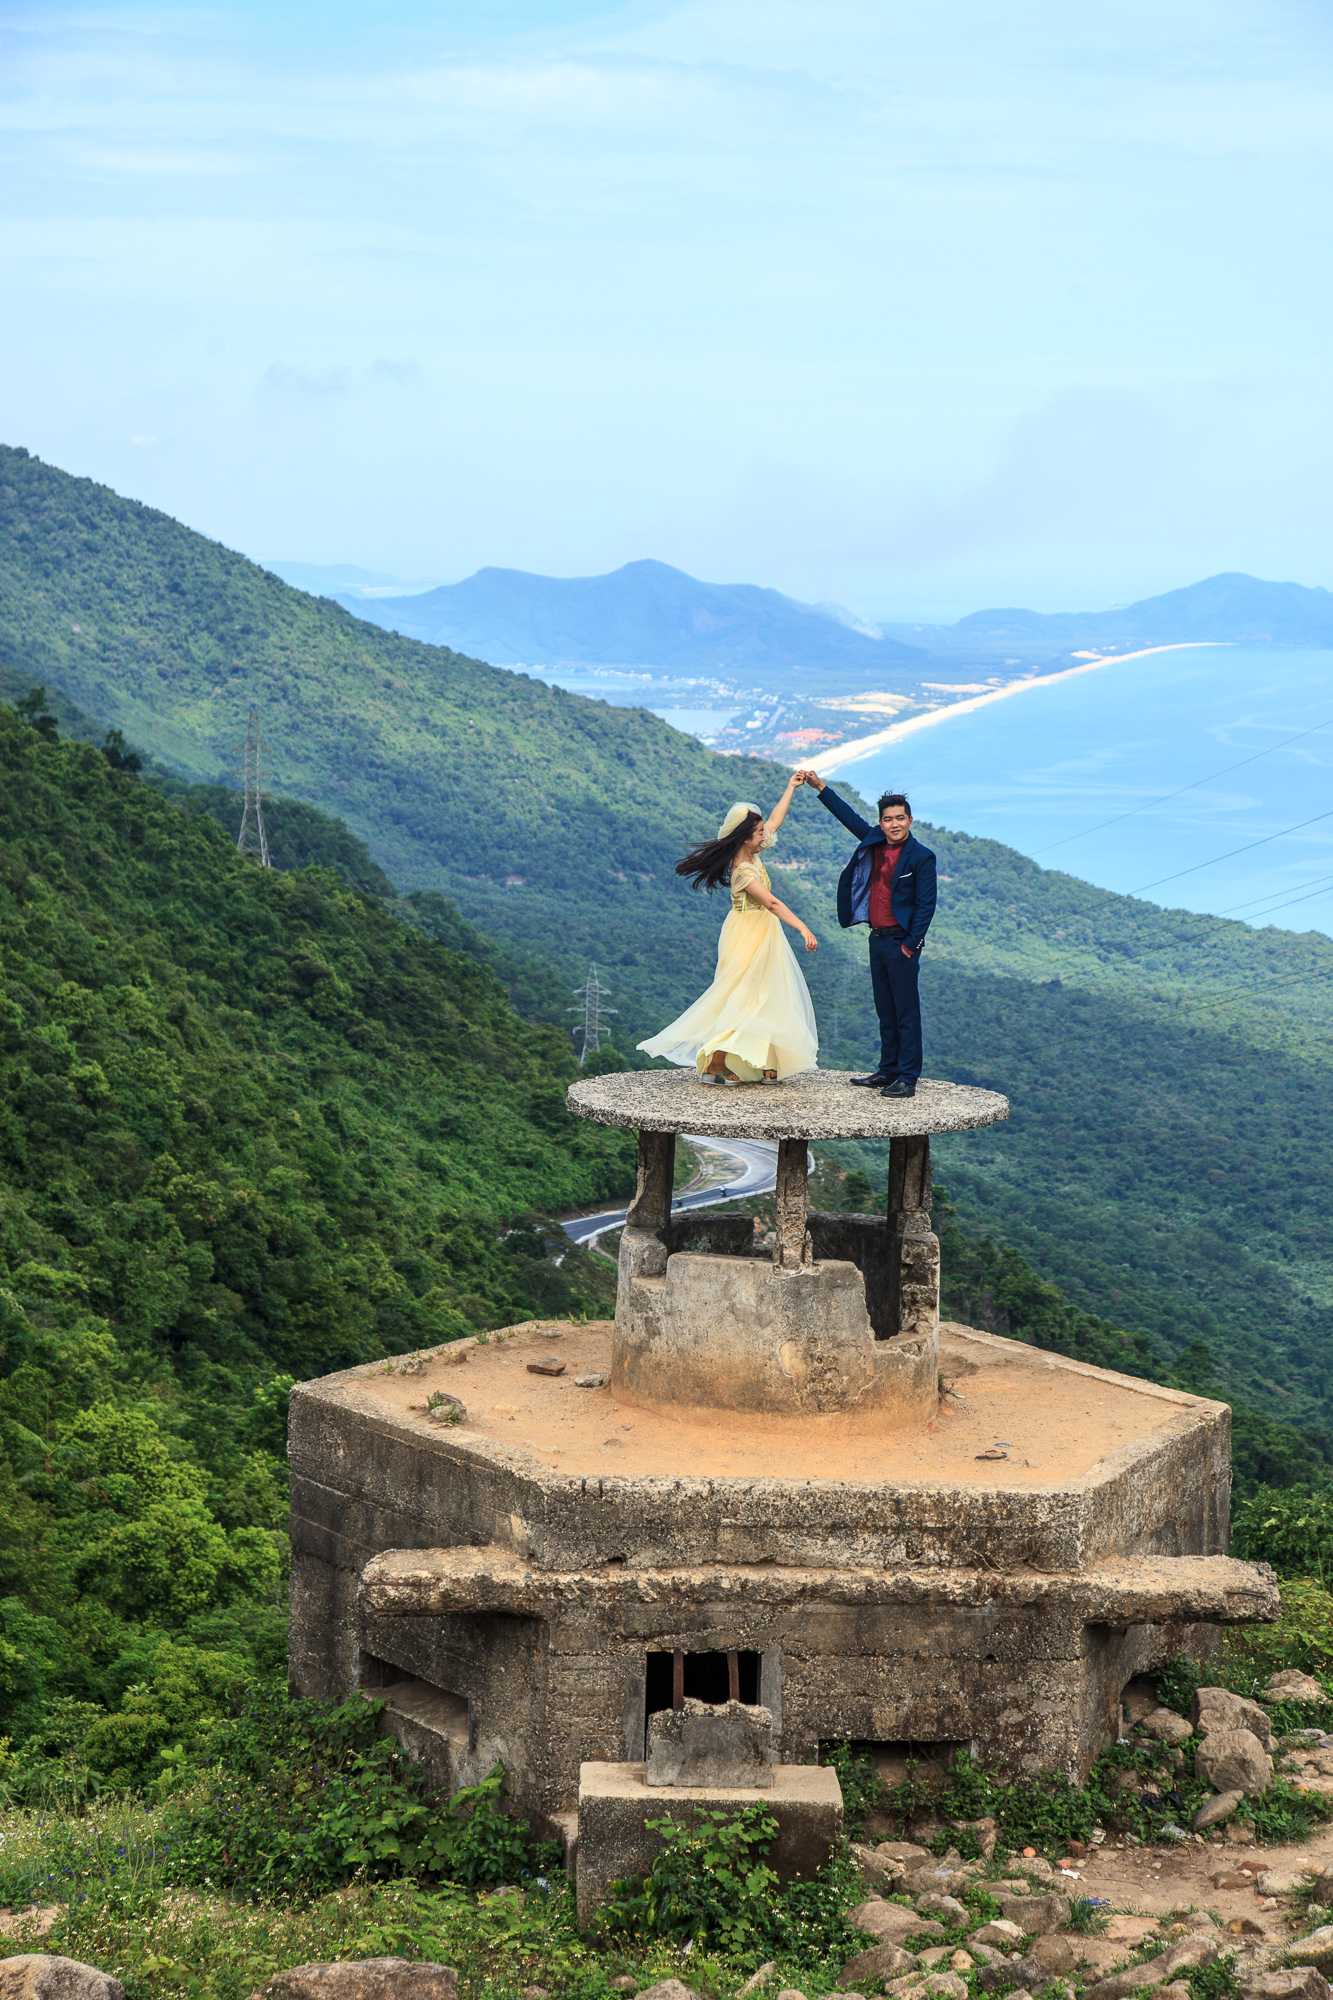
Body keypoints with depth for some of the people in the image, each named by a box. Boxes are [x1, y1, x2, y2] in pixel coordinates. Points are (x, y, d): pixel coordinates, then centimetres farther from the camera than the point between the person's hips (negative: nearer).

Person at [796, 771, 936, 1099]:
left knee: (906, 1012, -6)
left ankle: (908, 1079, -5)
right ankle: (888, 1070, 22)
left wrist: (910, 944, -14)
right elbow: (849, 816, 20)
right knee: (885, 1011, 14)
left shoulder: (922, 857, -10)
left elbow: (926, 905, -11)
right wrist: (820, 786, 19)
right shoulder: (874, 843, 8)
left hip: (902, 942, -7)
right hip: (877, 938, 7)